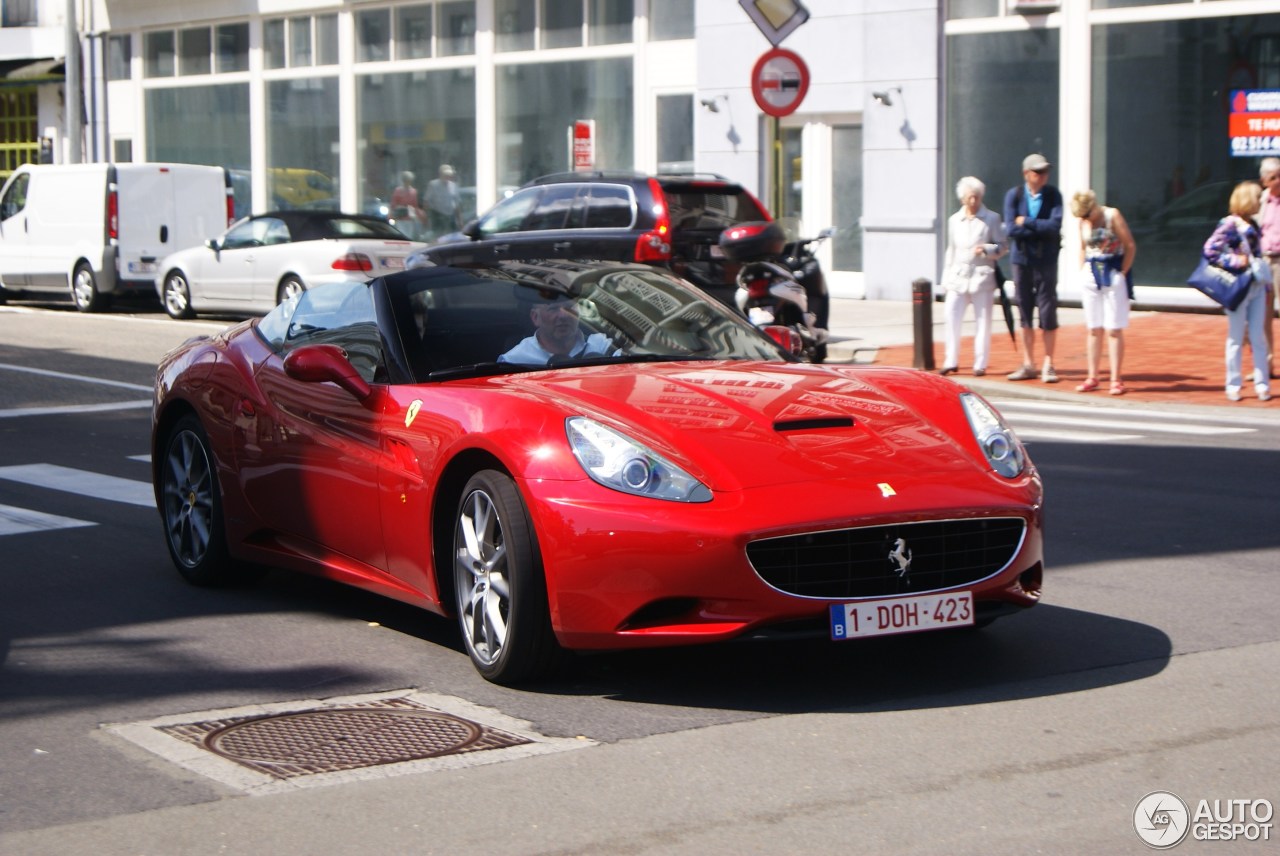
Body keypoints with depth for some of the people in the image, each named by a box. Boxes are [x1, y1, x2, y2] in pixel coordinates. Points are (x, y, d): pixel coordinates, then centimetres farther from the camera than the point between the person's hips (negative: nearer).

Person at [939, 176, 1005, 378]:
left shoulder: (992, 218, 2)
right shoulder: (954, 220, 12)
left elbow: (1001, 247, 2)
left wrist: (986, 249, -18)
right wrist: (946, 278, 14)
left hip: (982, 276, -3)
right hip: (958, 277, 3)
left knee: (982, 321, 0)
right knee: (952, 317, -5)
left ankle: (980, 364, 6)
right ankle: (951, 361, 4)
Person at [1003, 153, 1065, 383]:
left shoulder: (1053, 195, -2)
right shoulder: (1014, 195, 0)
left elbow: (1055, 226, -15)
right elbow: (1011, 230, -10)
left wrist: (1026, 222, -12)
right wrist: (1041, 229, -12)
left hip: (1046, 261, -2)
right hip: (1022, 258, 2)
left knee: (1048, 312, -3)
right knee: (1025, 313, 7)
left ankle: (1048, 366, 5)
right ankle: (1028, 365, 15)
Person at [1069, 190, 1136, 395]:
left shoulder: (1112, 215, -8)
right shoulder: (1083, 221, 7)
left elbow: (1130, 246, -7)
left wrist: (1122, 273, -9)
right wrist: (1083, 272, 9)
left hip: (1112, 275, -5)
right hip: (1090, 276, 5)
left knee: (1114, 330, -4)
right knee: (1094, 330, 7)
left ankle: (1116, 380, -1)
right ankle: (1092, 378, 11)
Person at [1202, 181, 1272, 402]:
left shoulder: (1253, 225, 11)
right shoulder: (1229, 224, -11)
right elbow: (1210, 250, -18)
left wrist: (1264, 282, 14)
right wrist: (1237, 261, -18)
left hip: (1257, 286, 6)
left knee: (1257, 337, 6)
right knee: (1236, 338, 3)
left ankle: (1262, 384, 10)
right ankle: (1233, 385, 11)